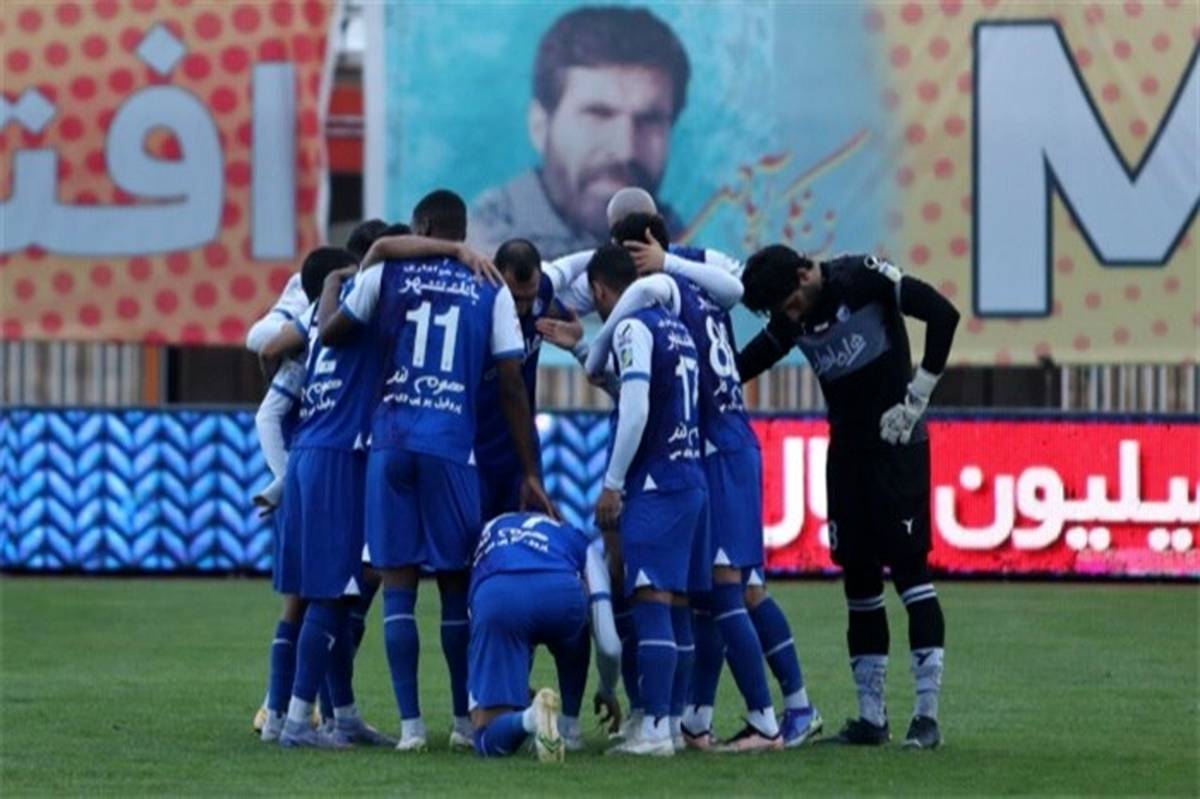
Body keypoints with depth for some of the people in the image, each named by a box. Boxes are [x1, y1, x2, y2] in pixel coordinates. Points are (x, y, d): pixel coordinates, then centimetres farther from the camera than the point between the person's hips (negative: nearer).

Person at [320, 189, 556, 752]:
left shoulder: (387, 275, 5)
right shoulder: (491, 292, 6)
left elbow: (329, 334, 15)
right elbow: (512, 388, 2)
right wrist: (531, 473, 5)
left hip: (391, 442, 0)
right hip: (452, 447, 0)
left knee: (398, 586, 3)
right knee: (456, 586, 11)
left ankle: (410, 723, -2)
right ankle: (465, 719, 17)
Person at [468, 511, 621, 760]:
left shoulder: (492, 528, 45)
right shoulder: (585, 540, 36)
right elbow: (609, 646, 31)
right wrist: (607, 691, 54)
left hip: (493, 596, 0)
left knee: (490, 739, 6)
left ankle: (529, 718, -25)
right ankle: (569, 728, 30)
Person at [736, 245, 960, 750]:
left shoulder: (864, 279, -15)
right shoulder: (789, 322, 3)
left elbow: (942, 315, -18)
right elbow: (742, 367, 11)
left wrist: (916, 398, -16)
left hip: (897, 444, -7)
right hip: (846, 449, 7)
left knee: (908, 567, -10)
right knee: (858, 577, 6)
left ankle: (927, 713, -12)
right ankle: (871, 716, 10)